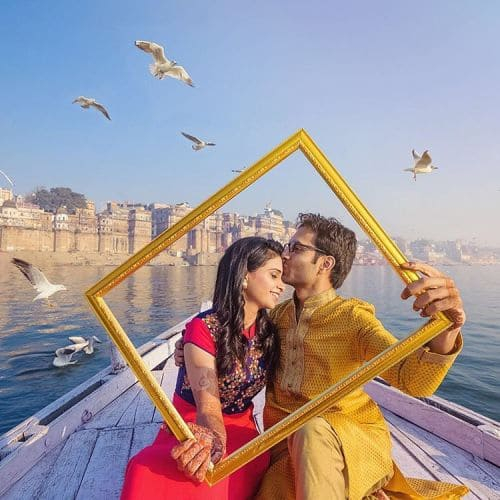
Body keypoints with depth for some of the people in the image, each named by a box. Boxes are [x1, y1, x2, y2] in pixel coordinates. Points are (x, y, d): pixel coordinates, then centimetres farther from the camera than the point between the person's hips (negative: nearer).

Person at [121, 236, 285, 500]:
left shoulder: (269, 332, -2)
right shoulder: (203, 328, -17)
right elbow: (208, 407, -25)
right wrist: (212, 440, -46)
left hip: (239, 431, 2)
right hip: (191, 430, -2)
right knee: (147, 473, -31)